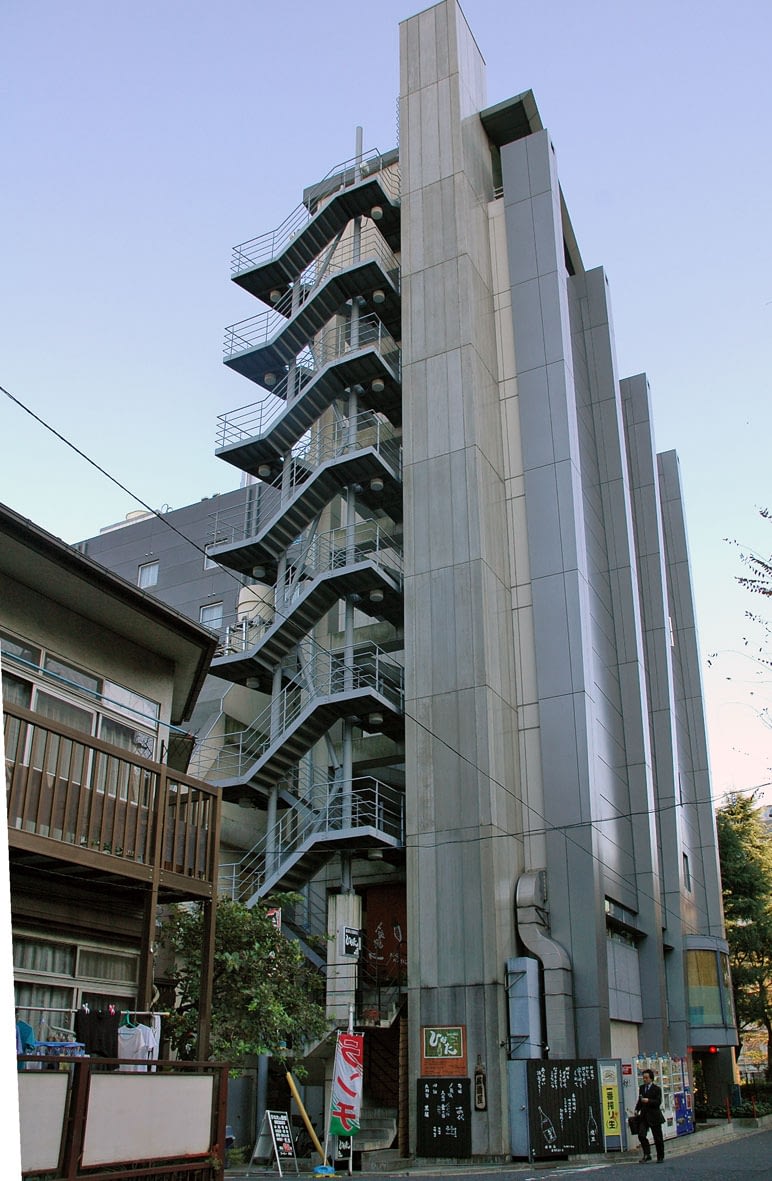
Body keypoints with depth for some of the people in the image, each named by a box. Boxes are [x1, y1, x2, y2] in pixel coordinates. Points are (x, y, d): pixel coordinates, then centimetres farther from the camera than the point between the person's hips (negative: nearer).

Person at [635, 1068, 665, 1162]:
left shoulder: (657, 1089, -6)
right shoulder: (641, 1088, 11)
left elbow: (658, 1102, -15)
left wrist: (648, 1101, -26)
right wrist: (637, 1109, 9)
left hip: (654, 1116, -4)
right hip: (644, 1116, 5)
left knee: (657, 1138, 6)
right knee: (641, 1135, -10)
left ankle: (660, 1157, 20)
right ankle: (647, 1154, 0)